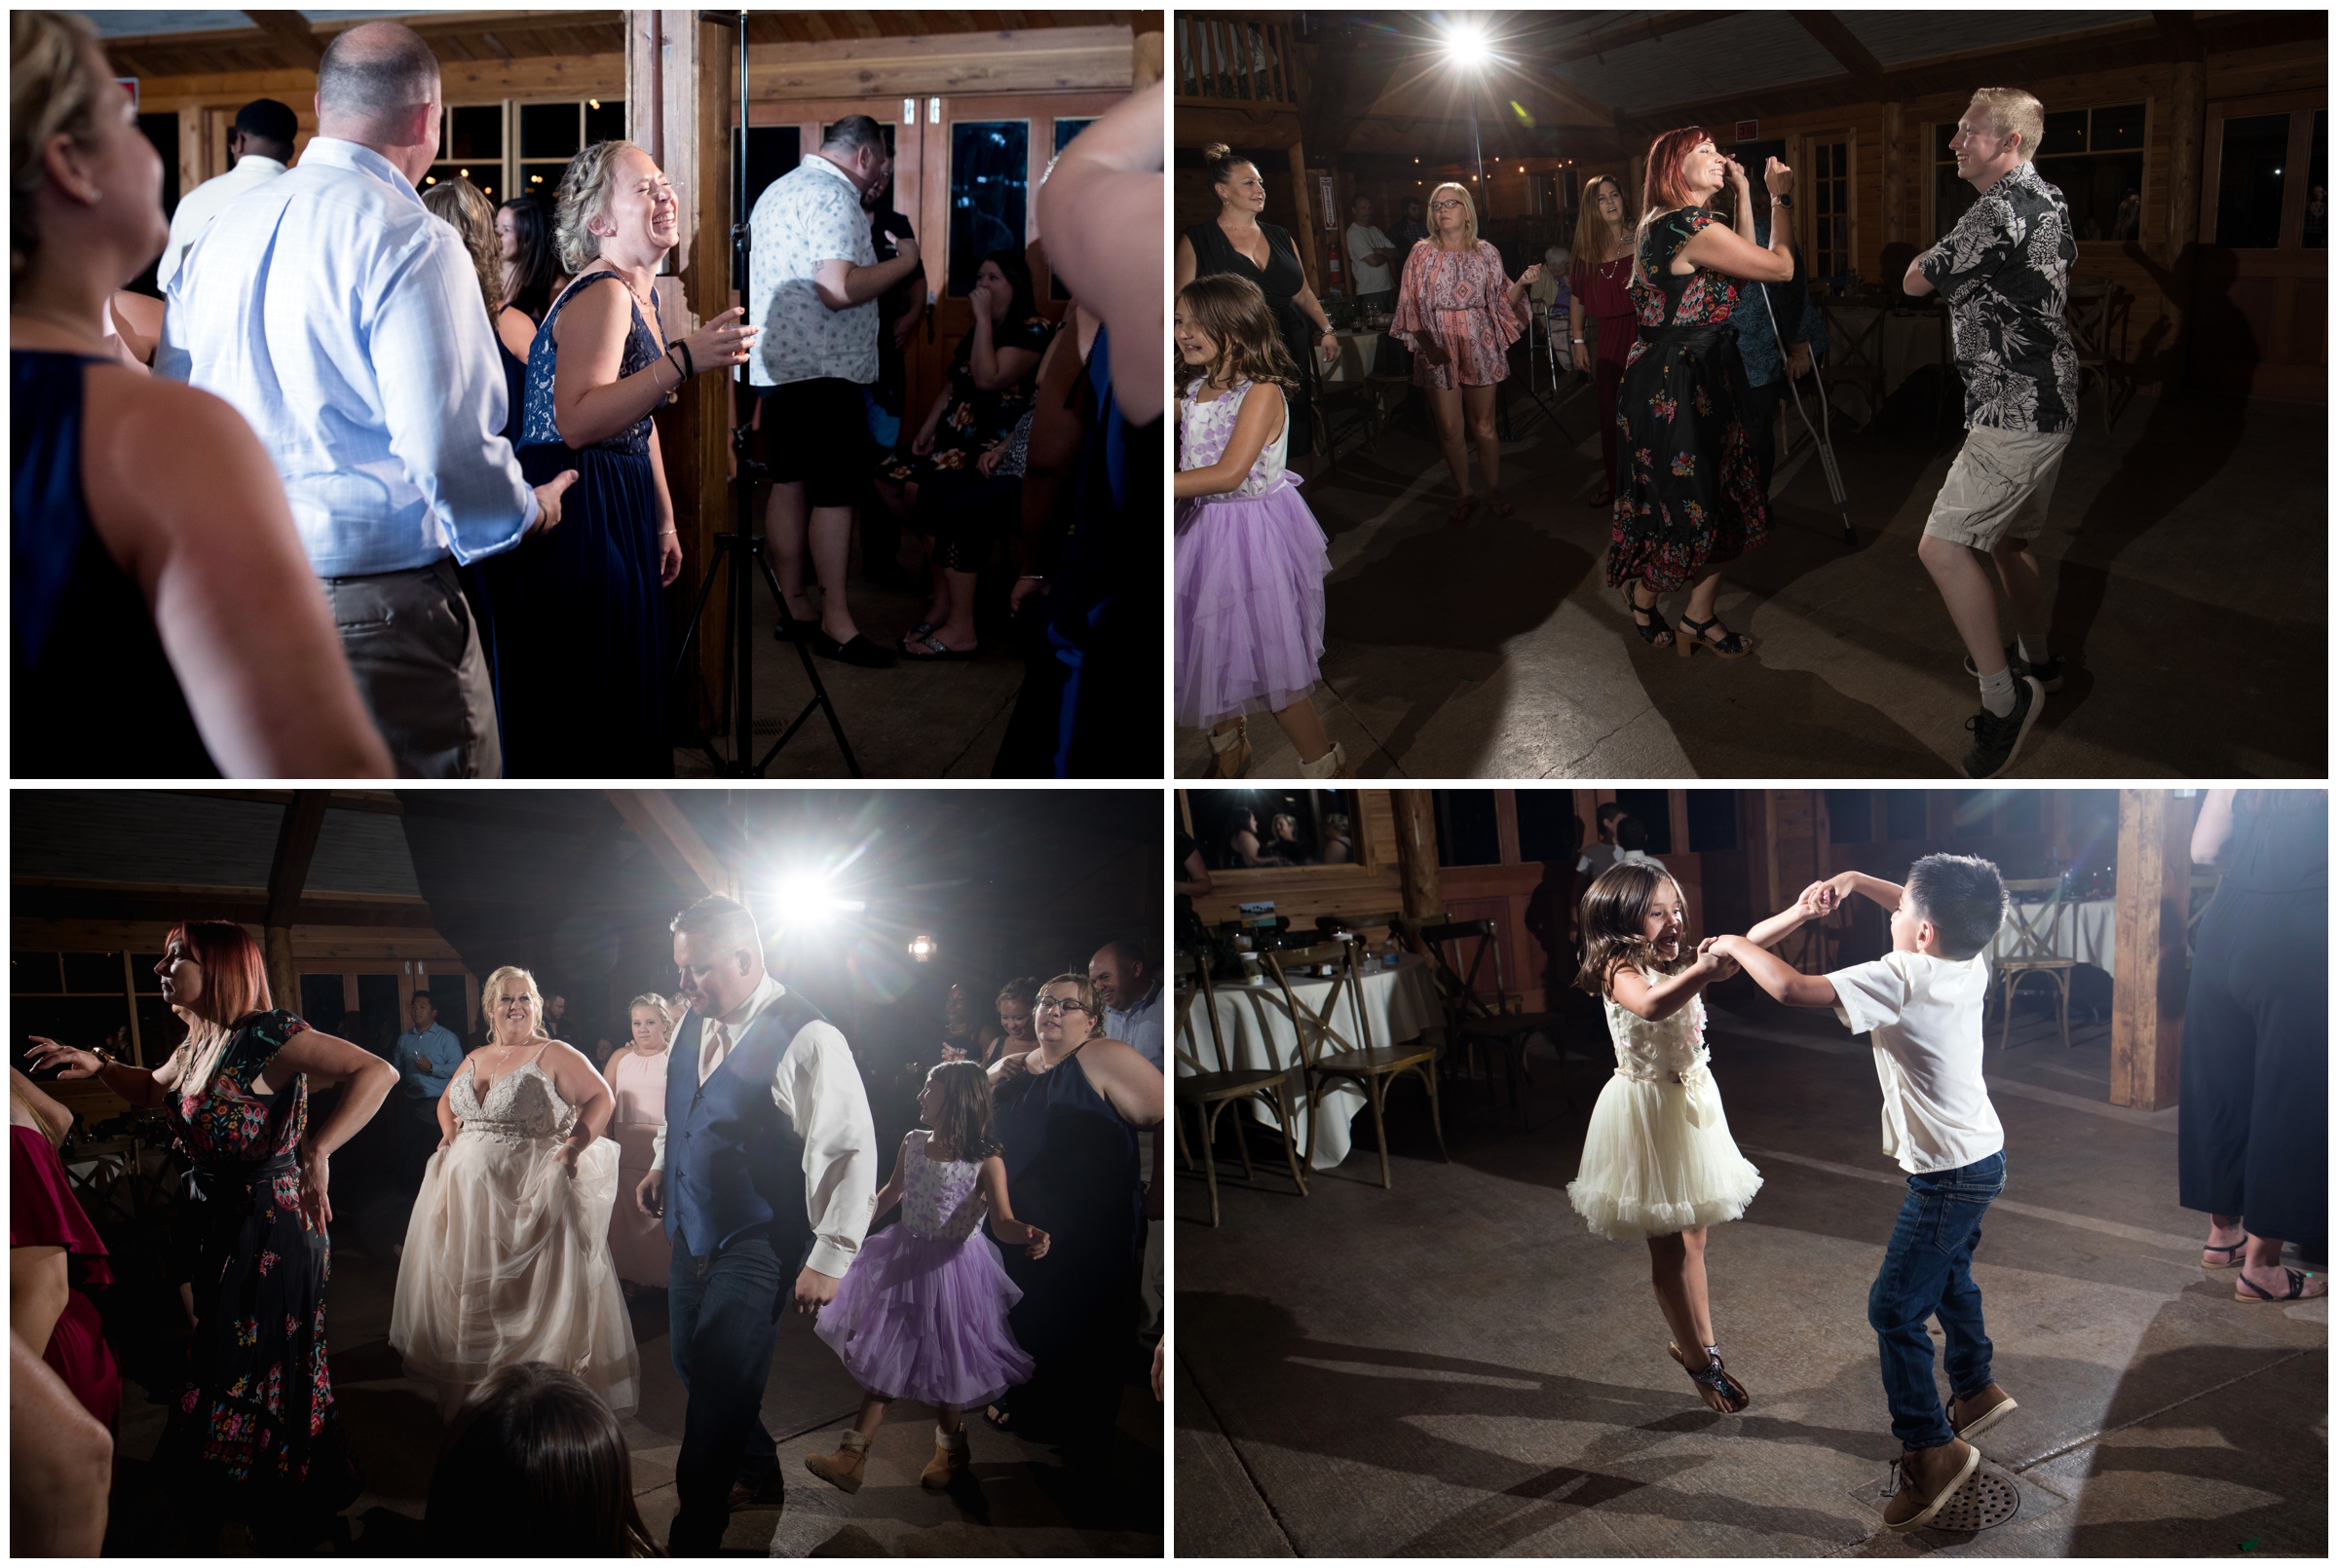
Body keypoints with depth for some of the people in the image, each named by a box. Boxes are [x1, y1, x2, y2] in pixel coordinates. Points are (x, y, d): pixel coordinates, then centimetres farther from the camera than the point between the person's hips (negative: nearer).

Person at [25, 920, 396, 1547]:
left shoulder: (266, 1036, -23)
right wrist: (98, 1066, 8)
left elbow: (377, 1071, -33)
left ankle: (286, 1523, 23)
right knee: (219, 1365, 20)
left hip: (271, 1232, -8)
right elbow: (155, 1089, 27)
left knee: (259, 1375, 5)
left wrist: (316, 1151, -42)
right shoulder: (198, 1043, 5)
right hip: (215, 1227, 8)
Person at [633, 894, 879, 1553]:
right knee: (694, 1367, 19)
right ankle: (758, 1474, 42)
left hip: (756, 1245, -8)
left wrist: (829, 1258, -20)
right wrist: (662, 1164, 10)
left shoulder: (808, 1040, -21)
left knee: (717, 1395, -8)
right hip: (693, 1228, 8)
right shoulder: (696, 1022, 4)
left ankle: (692, 1542, 2)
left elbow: (852, 1152, -20)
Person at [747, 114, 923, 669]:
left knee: (789, 482, 12)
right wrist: (904, 261, -14)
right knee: (836, 490, -7)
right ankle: (836, 620, -7)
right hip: (824, 368, -10)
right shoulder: (834, 197, -15)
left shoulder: (778, 190, 18)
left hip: (776, 364, 10)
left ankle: (793, 604, 18)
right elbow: (838, 289, -26)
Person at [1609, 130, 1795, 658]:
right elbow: (1780, 267, -14)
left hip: (1701, 380, 10)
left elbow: (1744, 259, 19)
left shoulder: (1667, 224, 12)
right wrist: (1781, 198, -2)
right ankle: (1643, 600, 23)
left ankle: (1700, 616, 22)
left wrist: (1744, 190, 16)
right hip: (1673, 386, -10)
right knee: (1692, 512, 1)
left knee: (1728, 506, 12)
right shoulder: (1692, 227, -20)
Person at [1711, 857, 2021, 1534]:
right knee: (1948, 1276, 29)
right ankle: (1976, 1390, 48)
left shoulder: (1901, 978, -27)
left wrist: (1737, 945, -11)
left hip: (1948, 1174, -9)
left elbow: (1792, 988, -27)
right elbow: (1935, 916, 18)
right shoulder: (1970, 964, -4)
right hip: (1983, 1156, 9)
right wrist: (1855, 881, 10)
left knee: (1894, 1308, -3)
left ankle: (1932, 1449, 1)